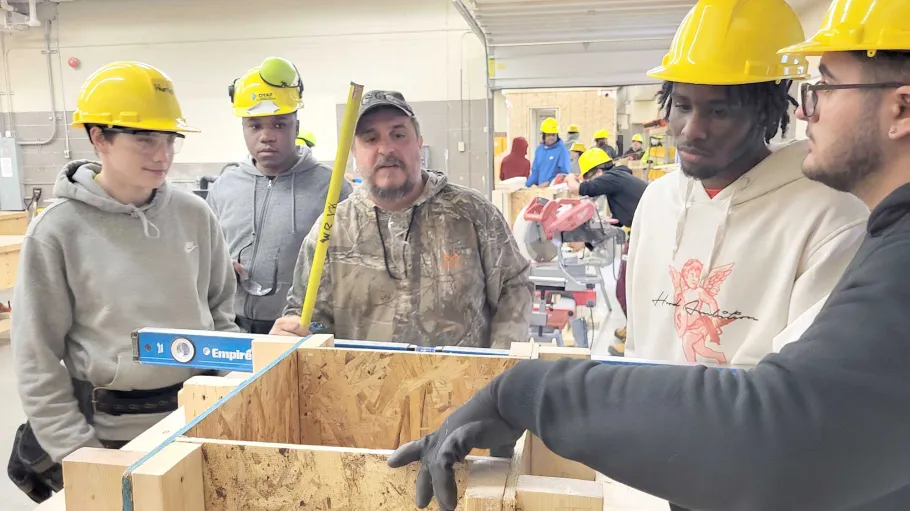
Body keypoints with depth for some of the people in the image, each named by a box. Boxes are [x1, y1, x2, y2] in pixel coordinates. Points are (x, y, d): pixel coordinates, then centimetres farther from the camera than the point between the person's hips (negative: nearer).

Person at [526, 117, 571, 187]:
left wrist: (550, 183, -19)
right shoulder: (539, 150, 12)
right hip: (541, 188, 6)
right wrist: (527, 185, 5)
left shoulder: (562, 150, -7)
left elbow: (565, 173, -11)